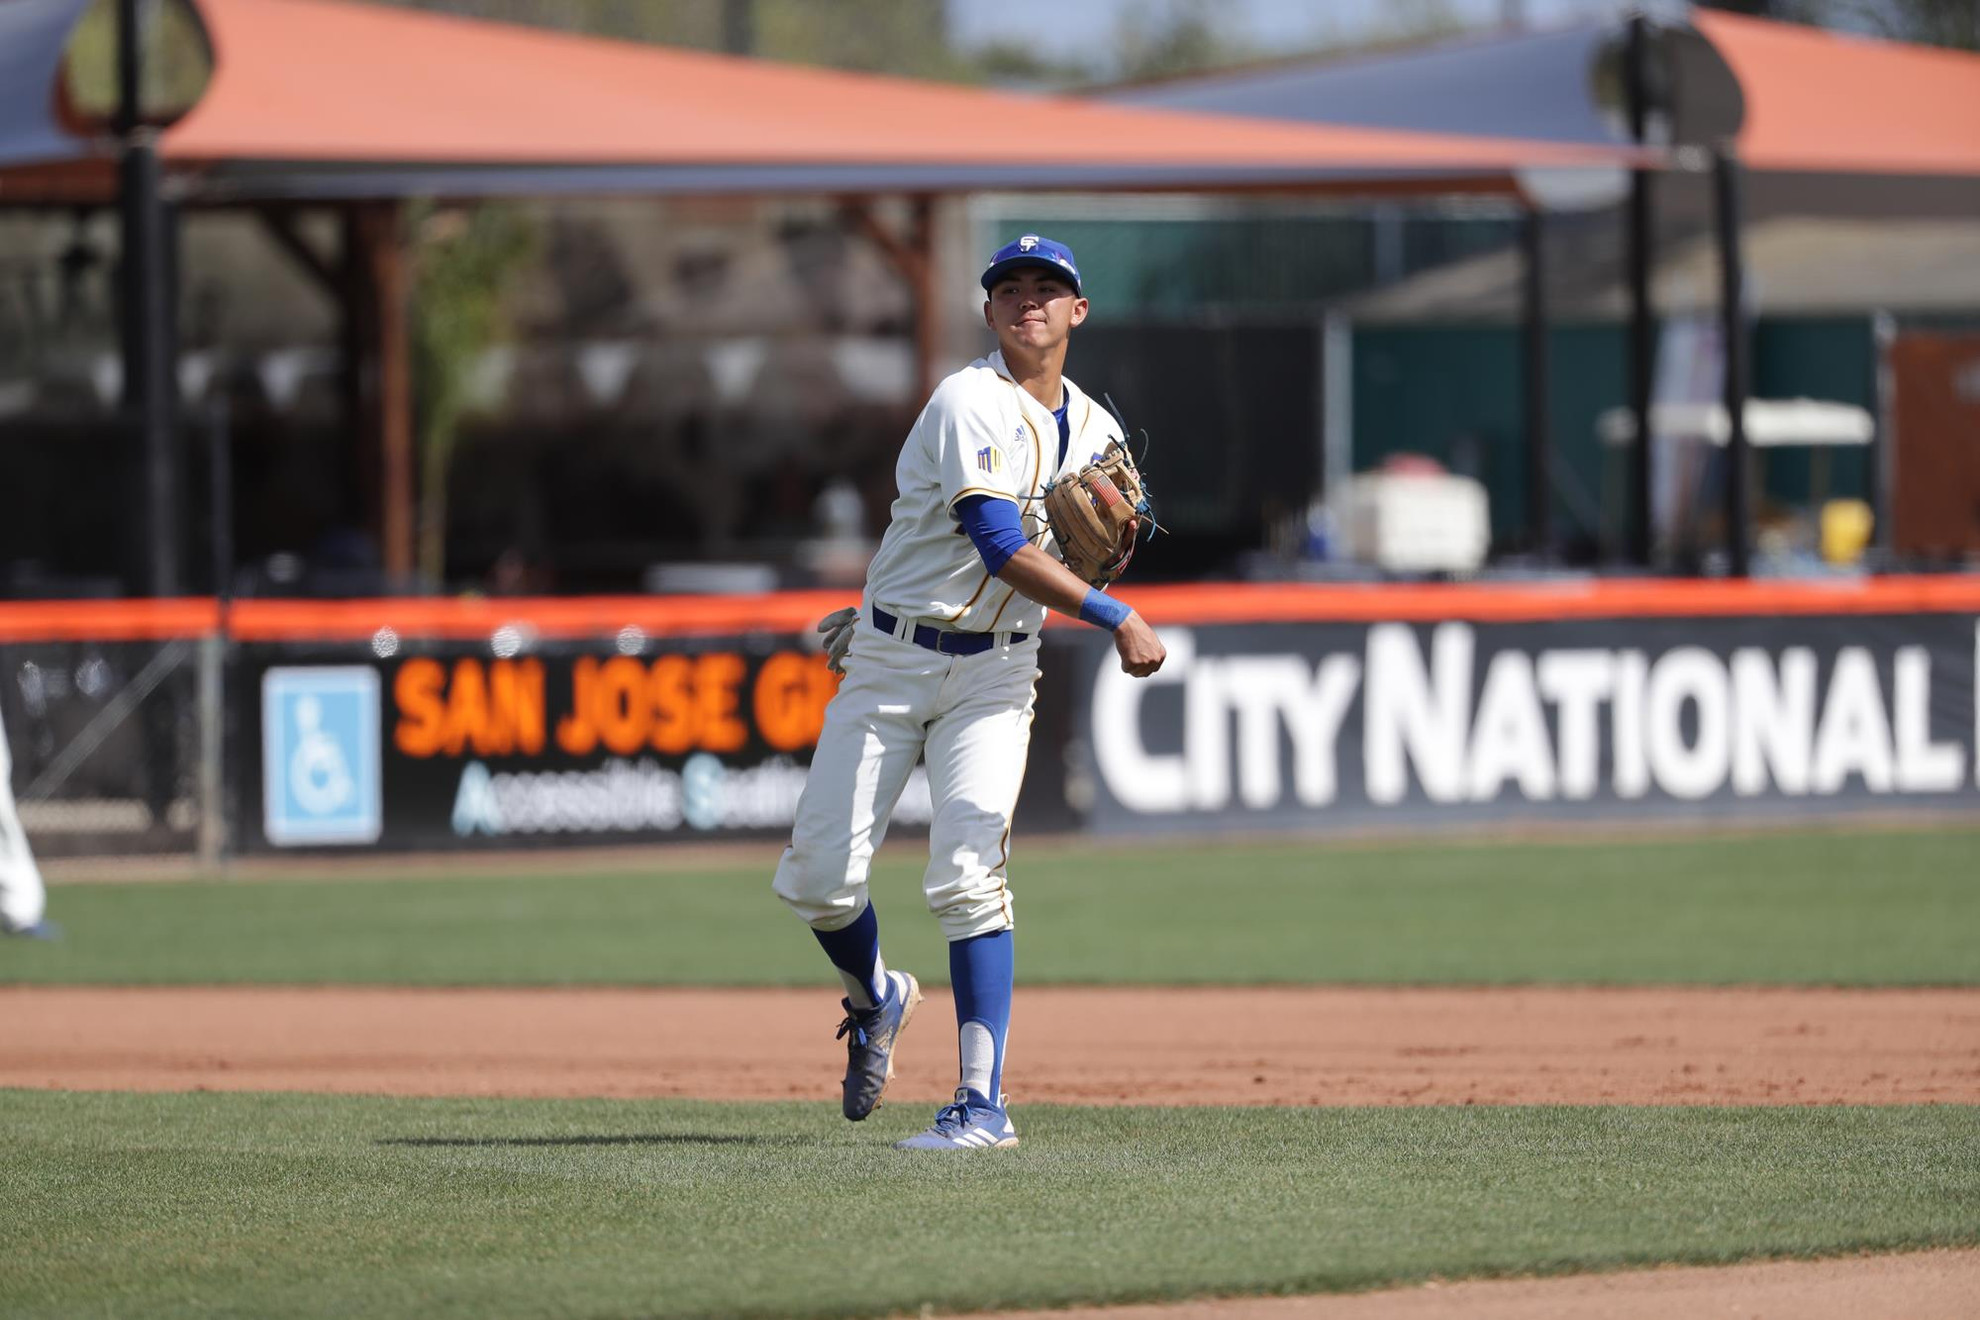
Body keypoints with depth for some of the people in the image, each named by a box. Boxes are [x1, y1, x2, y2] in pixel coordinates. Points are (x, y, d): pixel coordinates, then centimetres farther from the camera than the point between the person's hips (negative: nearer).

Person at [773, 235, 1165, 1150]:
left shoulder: (1093, 430, 9)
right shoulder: (971, 404, -12)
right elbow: (1000, 549, -21)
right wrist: (1115, 618, -18)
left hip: (993, 674, 3)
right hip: (890, 663, -3)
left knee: (965, 876, -15)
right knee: (818, 879, -4)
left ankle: (983, 1103, -15)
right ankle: (878, 999, 28)